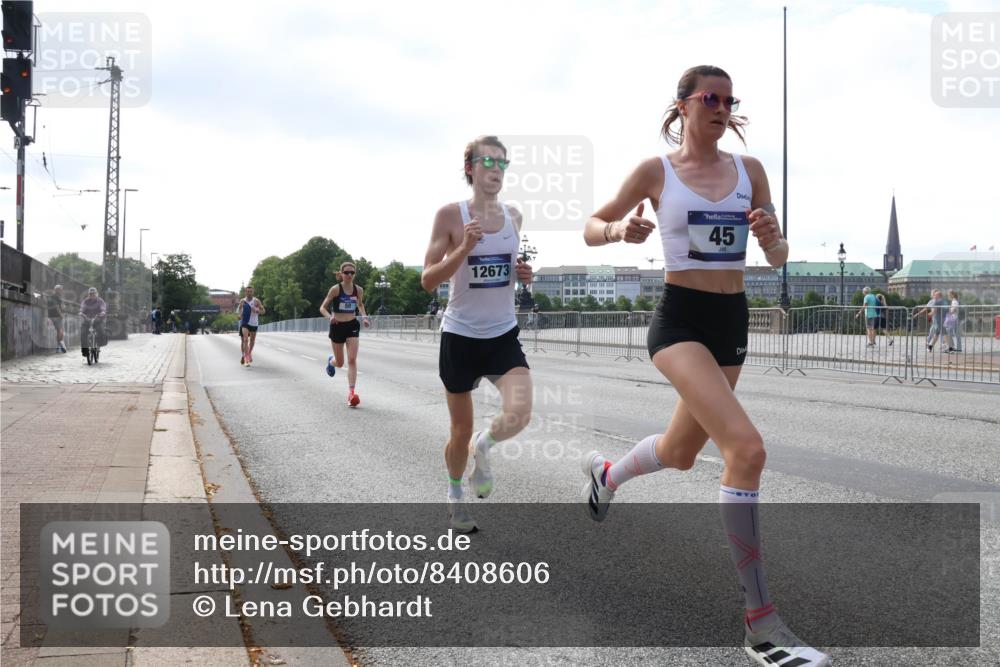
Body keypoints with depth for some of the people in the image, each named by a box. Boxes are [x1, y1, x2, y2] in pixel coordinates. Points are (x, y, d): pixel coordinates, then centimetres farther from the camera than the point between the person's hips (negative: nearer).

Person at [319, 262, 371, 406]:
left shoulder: (359, 290, 0)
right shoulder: (335, 289, -10)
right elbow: (322, 308, -7)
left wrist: (365, 317, 2)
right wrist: (329, 317, -27)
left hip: (352, 326, 2)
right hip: (337, 326, -2)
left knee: (352, 360, -13)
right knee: (340, 363, 11)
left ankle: (351, 393, -14)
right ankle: (331, 360, 49)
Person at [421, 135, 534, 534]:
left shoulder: (513, 216, 4)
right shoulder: (450, 215, -10)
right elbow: (428, 280, -11)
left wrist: (522, 273, -2)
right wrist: (465, 248, -25)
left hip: (504, 335, 3)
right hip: (461, 335, -3)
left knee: (518, 415, -20)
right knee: (461, 431, 8)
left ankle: (482, 448, 15)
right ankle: (455, 494, 38)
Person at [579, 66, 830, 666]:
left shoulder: (749, 170, 7)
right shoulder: (657, 171, -3)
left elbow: (778, 260, 9)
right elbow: (592, 229, 6)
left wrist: (771, 237, -14)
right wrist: (620, 228, -17)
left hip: (733, 322, 6)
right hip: (681, 318, -6)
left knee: (681, 453, 20)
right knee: (746, 447, -24)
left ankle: (606, 472, 55)